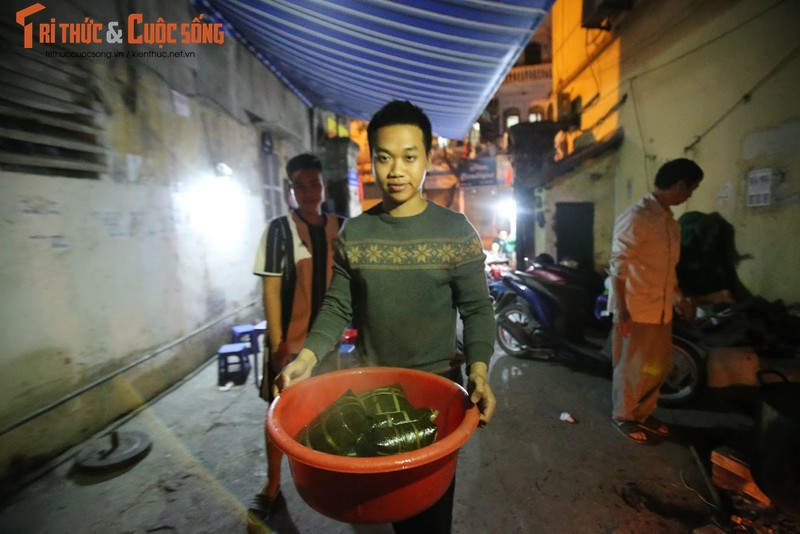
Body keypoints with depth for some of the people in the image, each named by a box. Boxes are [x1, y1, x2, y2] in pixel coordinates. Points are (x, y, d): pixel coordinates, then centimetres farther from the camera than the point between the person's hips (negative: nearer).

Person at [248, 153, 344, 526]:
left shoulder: (339, 228, 3)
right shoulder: (280, 229, -7)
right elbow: (271, 288, -9)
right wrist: (277, 342, -12)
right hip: (290, 338, -3)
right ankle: (272, 487, 30)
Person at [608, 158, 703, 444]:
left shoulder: (670, 220, 10)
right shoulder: (636, 217, -18)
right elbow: (619, 267, -21)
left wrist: (678, 294, 20)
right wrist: (621, 311, -22)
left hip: (661, 308, 9)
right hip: (636, 309, -9)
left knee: (659, 366, 18)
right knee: (632, 367, 5)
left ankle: (642, 413, 36)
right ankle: (622, 416, 25)